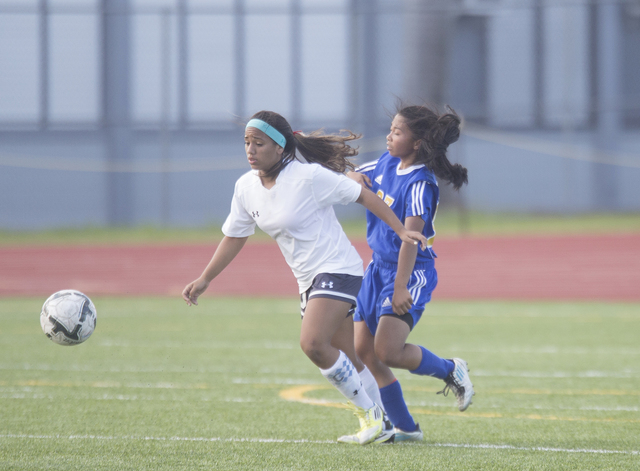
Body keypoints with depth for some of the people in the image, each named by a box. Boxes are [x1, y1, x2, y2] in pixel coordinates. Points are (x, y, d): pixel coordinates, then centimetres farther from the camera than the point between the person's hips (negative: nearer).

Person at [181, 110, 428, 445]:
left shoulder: (309, 176, -18)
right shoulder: (246, 187, 3)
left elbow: (363, 196, -12)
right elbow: (234, 236, 16)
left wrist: (402, 231, -15)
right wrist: (204, 279, 14)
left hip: (338, 269, -7)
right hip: (309, 279, 7)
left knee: (313, 343, -23)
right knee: (346, 358, 11)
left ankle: (367, 410, -7)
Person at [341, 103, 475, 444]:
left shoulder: (419, 183, -19)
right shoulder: (387, 163, 5)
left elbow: (410, 236, -24)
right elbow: (348, 180, 20)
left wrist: (400, 287, -28)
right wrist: (354, 177, -5)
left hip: (410, 272, -8)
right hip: (378, 268, 8)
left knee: (387, 350, -22)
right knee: (363, 352, 2)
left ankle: (451, 371, 6)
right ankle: (404, 428, 12)